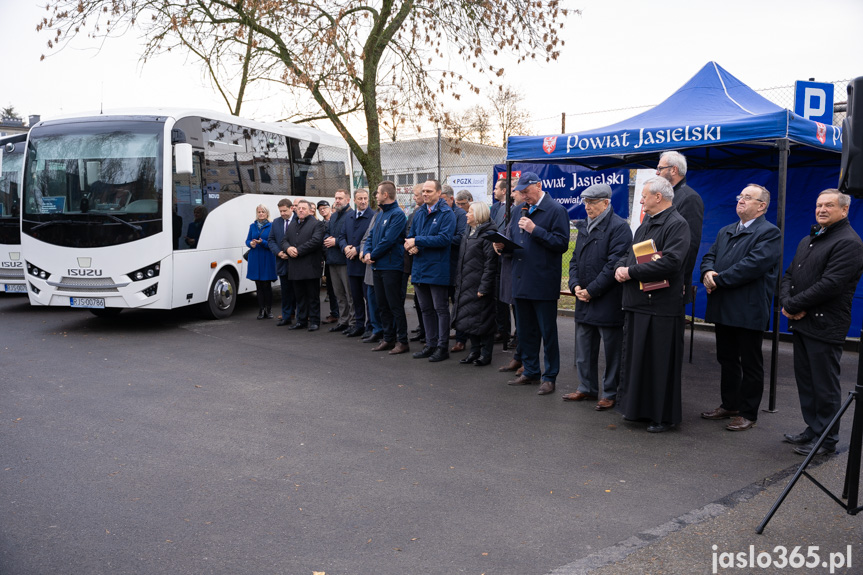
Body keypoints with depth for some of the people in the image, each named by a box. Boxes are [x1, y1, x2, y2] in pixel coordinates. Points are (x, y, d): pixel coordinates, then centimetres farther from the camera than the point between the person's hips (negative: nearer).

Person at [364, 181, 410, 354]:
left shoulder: (397, 214, -12)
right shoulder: (380, 214, 16)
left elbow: (388, 240, -20)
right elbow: (371, 236, 16)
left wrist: (373, 255, -11)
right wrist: (368, 253, -3)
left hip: (391, 266, -9)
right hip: (377, 267, 9)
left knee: (395, 306, -4)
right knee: (383, 305, 13)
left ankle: (402, 341, 3)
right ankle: (388, 339, 22)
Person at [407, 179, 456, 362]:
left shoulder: (446, 214, -9)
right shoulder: (419, 214, 13)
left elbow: (445, 238, -20)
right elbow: (411, 236, 14)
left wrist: (417, 241, -18)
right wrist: (411, 246, -10)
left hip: (438, 270, -7)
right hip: (420, 269, 7)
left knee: (441, 309, 1)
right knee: (426, 309, 13)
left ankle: (443, 347, 9)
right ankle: (431, 345, 23)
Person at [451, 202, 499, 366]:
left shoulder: (488, 234, -12)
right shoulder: (468, 233, 15)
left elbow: (490, 263, -16)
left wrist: (484, 287, -19)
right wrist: (458, 279, 15)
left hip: (479, 285, -9)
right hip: (466, 285, 9)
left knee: (482, 319, 0)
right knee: (468, 318, 12)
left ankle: (485, 354, 10)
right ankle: (474, 351, 23)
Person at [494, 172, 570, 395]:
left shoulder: (556, 210, -7)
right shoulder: (520, 210, 16)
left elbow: (561, 243, -15)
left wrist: (535, 230, -19)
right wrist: (502, 245, 0)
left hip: (543, 283, -7)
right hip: (521, 281, 7)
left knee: (548, 333, 2)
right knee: (525, 331, 15)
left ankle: (549, 377, 14)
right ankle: (531, 372, 29)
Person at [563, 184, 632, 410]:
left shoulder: (619, 227, -10)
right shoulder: (584, 226, 14)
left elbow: (614, 264, -16)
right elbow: (575, 258, 16)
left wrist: (591, 291, -16)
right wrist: (575, 285, 0)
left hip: (608, 301, -8)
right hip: (584, 299, 8)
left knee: (611, 349, 3)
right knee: (584, 347, 15)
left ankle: (610, 393, 14)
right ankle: (586, 388, 28)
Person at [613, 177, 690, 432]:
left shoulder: (677, 225, -11)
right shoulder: (646, 224, 17)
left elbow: (670, 262, -24)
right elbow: (630, 254, 23)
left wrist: (631, 271, -17)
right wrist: (620, 267, -1)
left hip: (660, 306, -9)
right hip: (637, 303, 9)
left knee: (660, 363, 0)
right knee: (636, 358, 15)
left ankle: (664, 416, 13)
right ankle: (638, 408, 29)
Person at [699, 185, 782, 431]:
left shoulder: (769, 233, -8)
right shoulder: (725, 231, 18)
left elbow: (754, 264, -20)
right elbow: (709, 256, 14)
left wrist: (719, 280, -17)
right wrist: (707, 272, -10)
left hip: (749, 311, -7)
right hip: (724, 309, 8)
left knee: (751, 364, 4)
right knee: (727, 359, 16)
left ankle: (748, 413, 13)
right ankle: (728, 405, 29)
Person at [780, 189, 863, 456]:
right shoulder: (808, 241, 19)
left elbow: (831, 284, -20)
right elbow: (788, 275, 15)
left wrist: (794, 305, -15)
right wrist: (787, 302, -4)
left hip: (825, 327, -8)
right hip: (801, 324, 8)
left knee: (825, 386, 0)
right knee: (805, 381, 15)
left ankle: (827, 440, 11)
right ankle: (813, 429, 27)